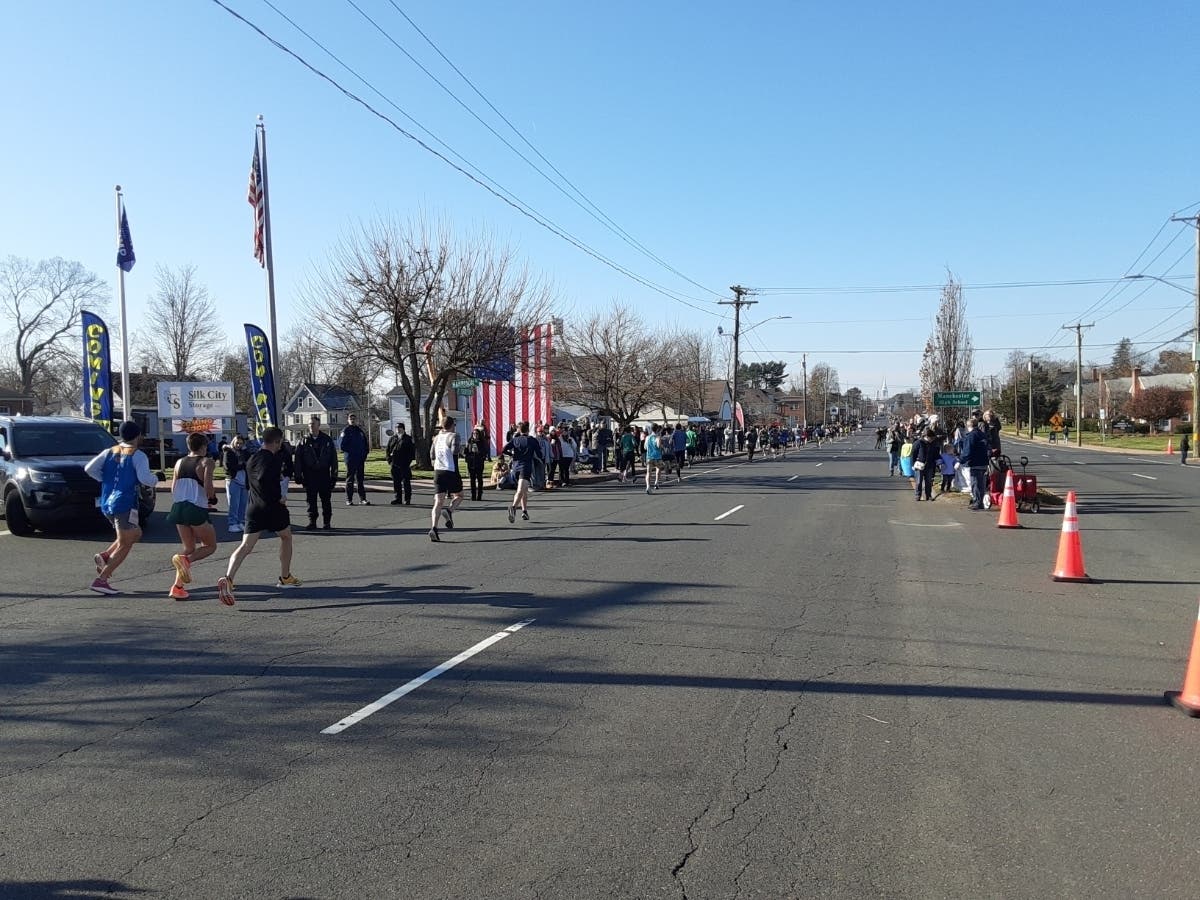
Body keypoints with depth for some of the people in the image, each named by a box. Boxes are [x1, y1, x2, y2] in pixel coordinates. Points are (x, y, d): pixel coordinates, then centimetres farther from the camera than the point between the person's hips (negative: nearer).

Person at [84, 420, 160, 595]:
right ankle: (101, 580, -9)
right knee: (124, 545, -1)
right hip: (125, 504, -7)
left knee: (136, 533, 24)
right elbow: (144, 477, -19)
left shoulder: (109, 452, 12)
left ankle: (105, 556, 7)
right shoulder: (138, 456, -7)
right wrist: (155, 480, 2)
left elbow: (89, 468, 4)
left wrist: (105, 479, 15)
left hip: (106, 504, 8)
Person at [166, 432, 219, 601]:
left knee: (189, 548, 18)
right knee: (210, 546, 11)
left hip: (178, 507, 6)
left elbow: (173, 489, 13)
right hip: (197, 509, -6)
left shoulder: (179, 463, 14)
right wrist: (212, 497, 5)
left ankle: (177, 586, 5)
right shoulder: (206, 462, -4)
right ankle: (185, 559, -18)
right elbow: (208, 487, -15)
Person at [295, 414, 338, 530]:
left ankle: (327, 522, 11)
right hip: (309, 475, 0)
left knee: (326, 500, 3)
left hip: (324, 474, 0)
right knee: (311, 500, 5)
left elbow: (333, 458, 4)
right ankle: (312, 522, 14)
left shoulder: (327, 440, 3)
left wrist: (334, 474, 0)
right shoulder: (304, 441, 3)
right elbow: (298, 459, 3)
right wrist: (298, 475, -3)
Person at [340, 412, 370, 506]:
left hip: (360, 459, 5)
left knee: (360, 480, 7)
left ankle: (363, 499, 9)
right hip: (350, 459, -5)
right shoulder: (346, 431, -2)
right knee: (350, 479, 0)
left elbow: (366, 445, 17)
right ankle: (349, 500, 4)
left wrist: (364, 455, 5)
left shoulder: (360, 431, 14)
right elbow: (342, 445, -9)